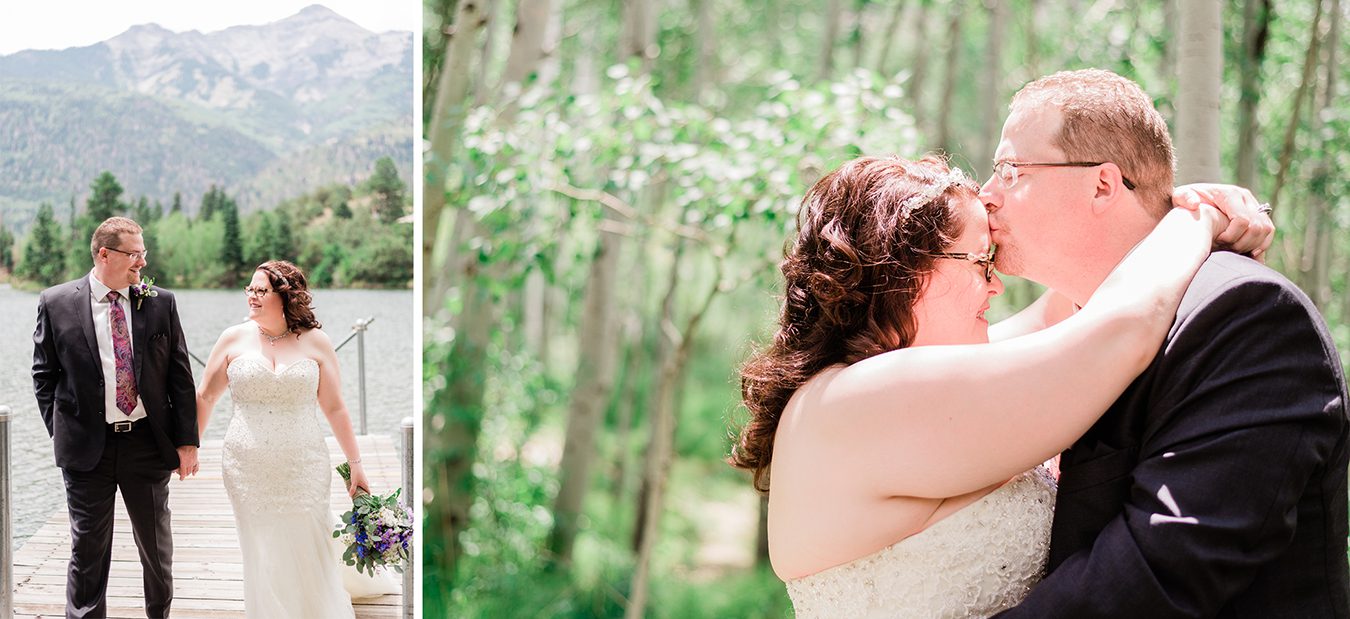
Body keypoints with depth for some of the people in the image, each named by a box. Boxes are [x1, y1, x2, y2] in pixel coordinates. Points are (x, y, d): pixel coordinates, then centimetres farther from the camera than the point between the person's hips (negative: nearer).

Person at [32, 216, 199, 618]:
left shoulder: (160, 302, 2)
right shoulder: (56, 303, -2)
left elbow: (180, 376, 3)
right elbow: (44, 374, 5)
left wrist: (187, 440, -1)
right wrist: (59, 431, -1)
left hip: (148, 443, 2)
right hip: (87, 447, -2)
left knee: (157, 548, 13)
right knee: (88, 550, 5)